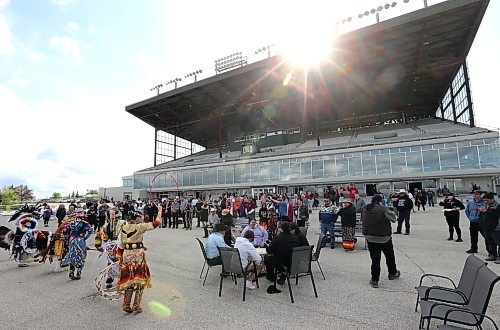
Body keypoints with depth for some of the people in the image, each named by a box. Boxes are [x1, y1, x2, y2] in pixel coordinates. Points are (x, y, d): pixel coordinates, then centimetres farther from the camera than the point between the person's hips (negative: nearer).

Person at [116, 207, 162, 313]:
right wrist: (160, 211, -5)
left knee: (128, 280, 18)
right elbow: (156, 223, -14)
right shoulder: (139, 227, -14)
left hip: (126, 256, 6)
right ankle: (136, 306, 14)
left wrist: (119, 257, 18)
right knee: (140, 280, 9)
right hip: (138, 256, -6)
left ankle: (126, 305, 23)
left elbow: (120, 245, 9)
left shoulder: (124, 228, 4)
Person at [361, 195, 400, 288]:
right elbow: (393, 219, -10)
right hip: (384, 238, -4)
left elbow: (363, 220, 10)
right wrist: (390, 211, 8)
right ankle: (392, 273, 43)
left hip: (370, 238, 4)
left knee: (375, 259, 9)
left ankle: (374, 280, 11)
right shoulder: (383, 209, -17)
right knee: (390, 256, 22)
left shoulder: (366, 209, 1)